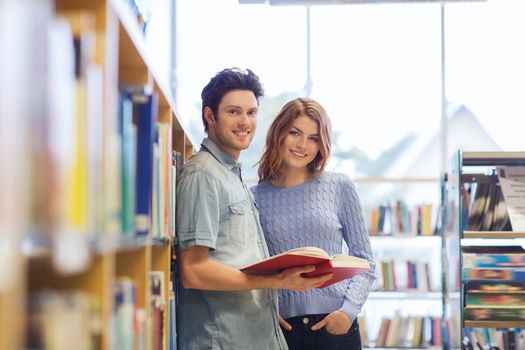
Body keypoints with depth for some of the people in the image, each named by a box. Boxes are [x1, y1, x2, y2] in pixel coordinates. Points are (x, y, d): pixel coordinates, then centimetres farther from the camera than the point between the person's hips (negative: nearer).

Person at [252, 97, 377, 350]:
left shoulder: (339, 187, 3)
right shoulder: (256, 197, 4)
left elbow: (364, 261, 4)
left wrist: (349, 310, -9)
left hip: (334, 326, 0)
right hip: (281, 327, 1)